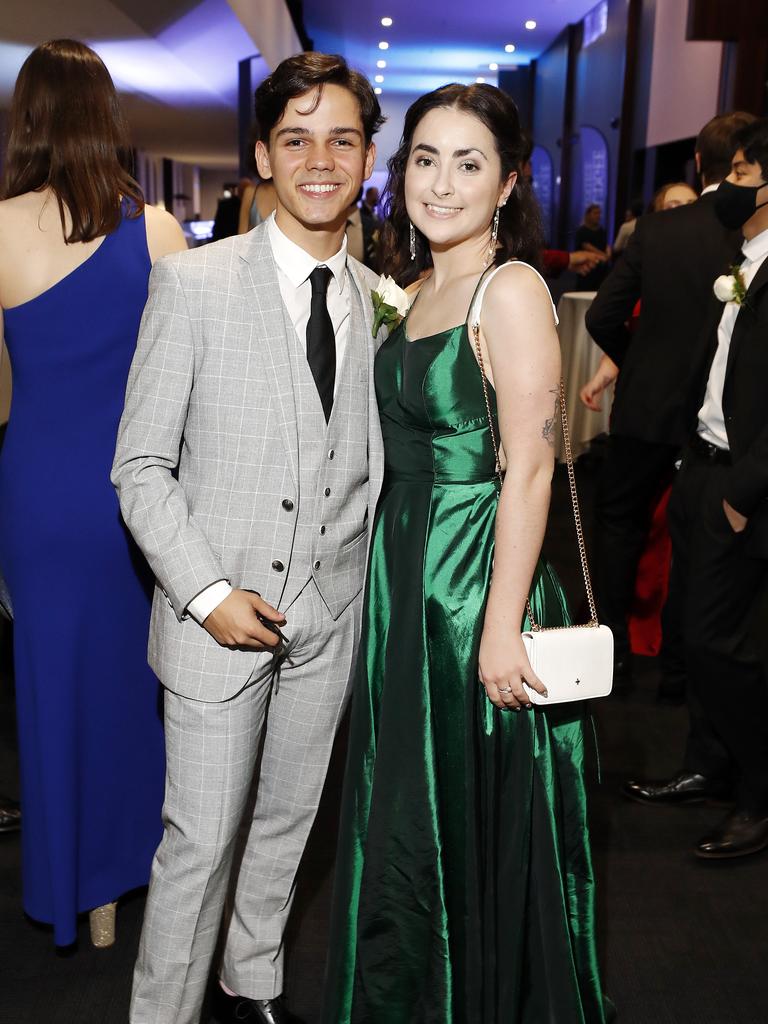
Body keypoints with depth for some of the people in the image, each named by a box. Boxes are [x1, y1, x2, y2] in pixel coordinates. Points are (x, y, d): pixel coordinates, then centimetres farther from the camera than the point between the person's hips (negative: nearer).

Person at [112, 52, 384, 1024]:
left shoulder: (378, 297, 4)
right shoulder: (193, 281, -9)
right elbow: (141, 466, -9)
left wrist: (354, 572, -1)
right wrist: (208, 593, -16)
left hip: (329, 615, 5)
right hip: (217, 616, -4)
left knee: (289, 821, 19)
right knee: (201, 841, 5)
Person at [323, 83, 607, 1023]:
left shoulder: (511, 288, -14)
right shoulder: (418, 291, 11)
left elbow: (529, 467, -18)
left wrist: (502, 628, -21)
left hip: (475, 584, -8)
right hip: (403, 576, 8)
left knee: (478, 822, 8)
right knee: (406, 814, 20)